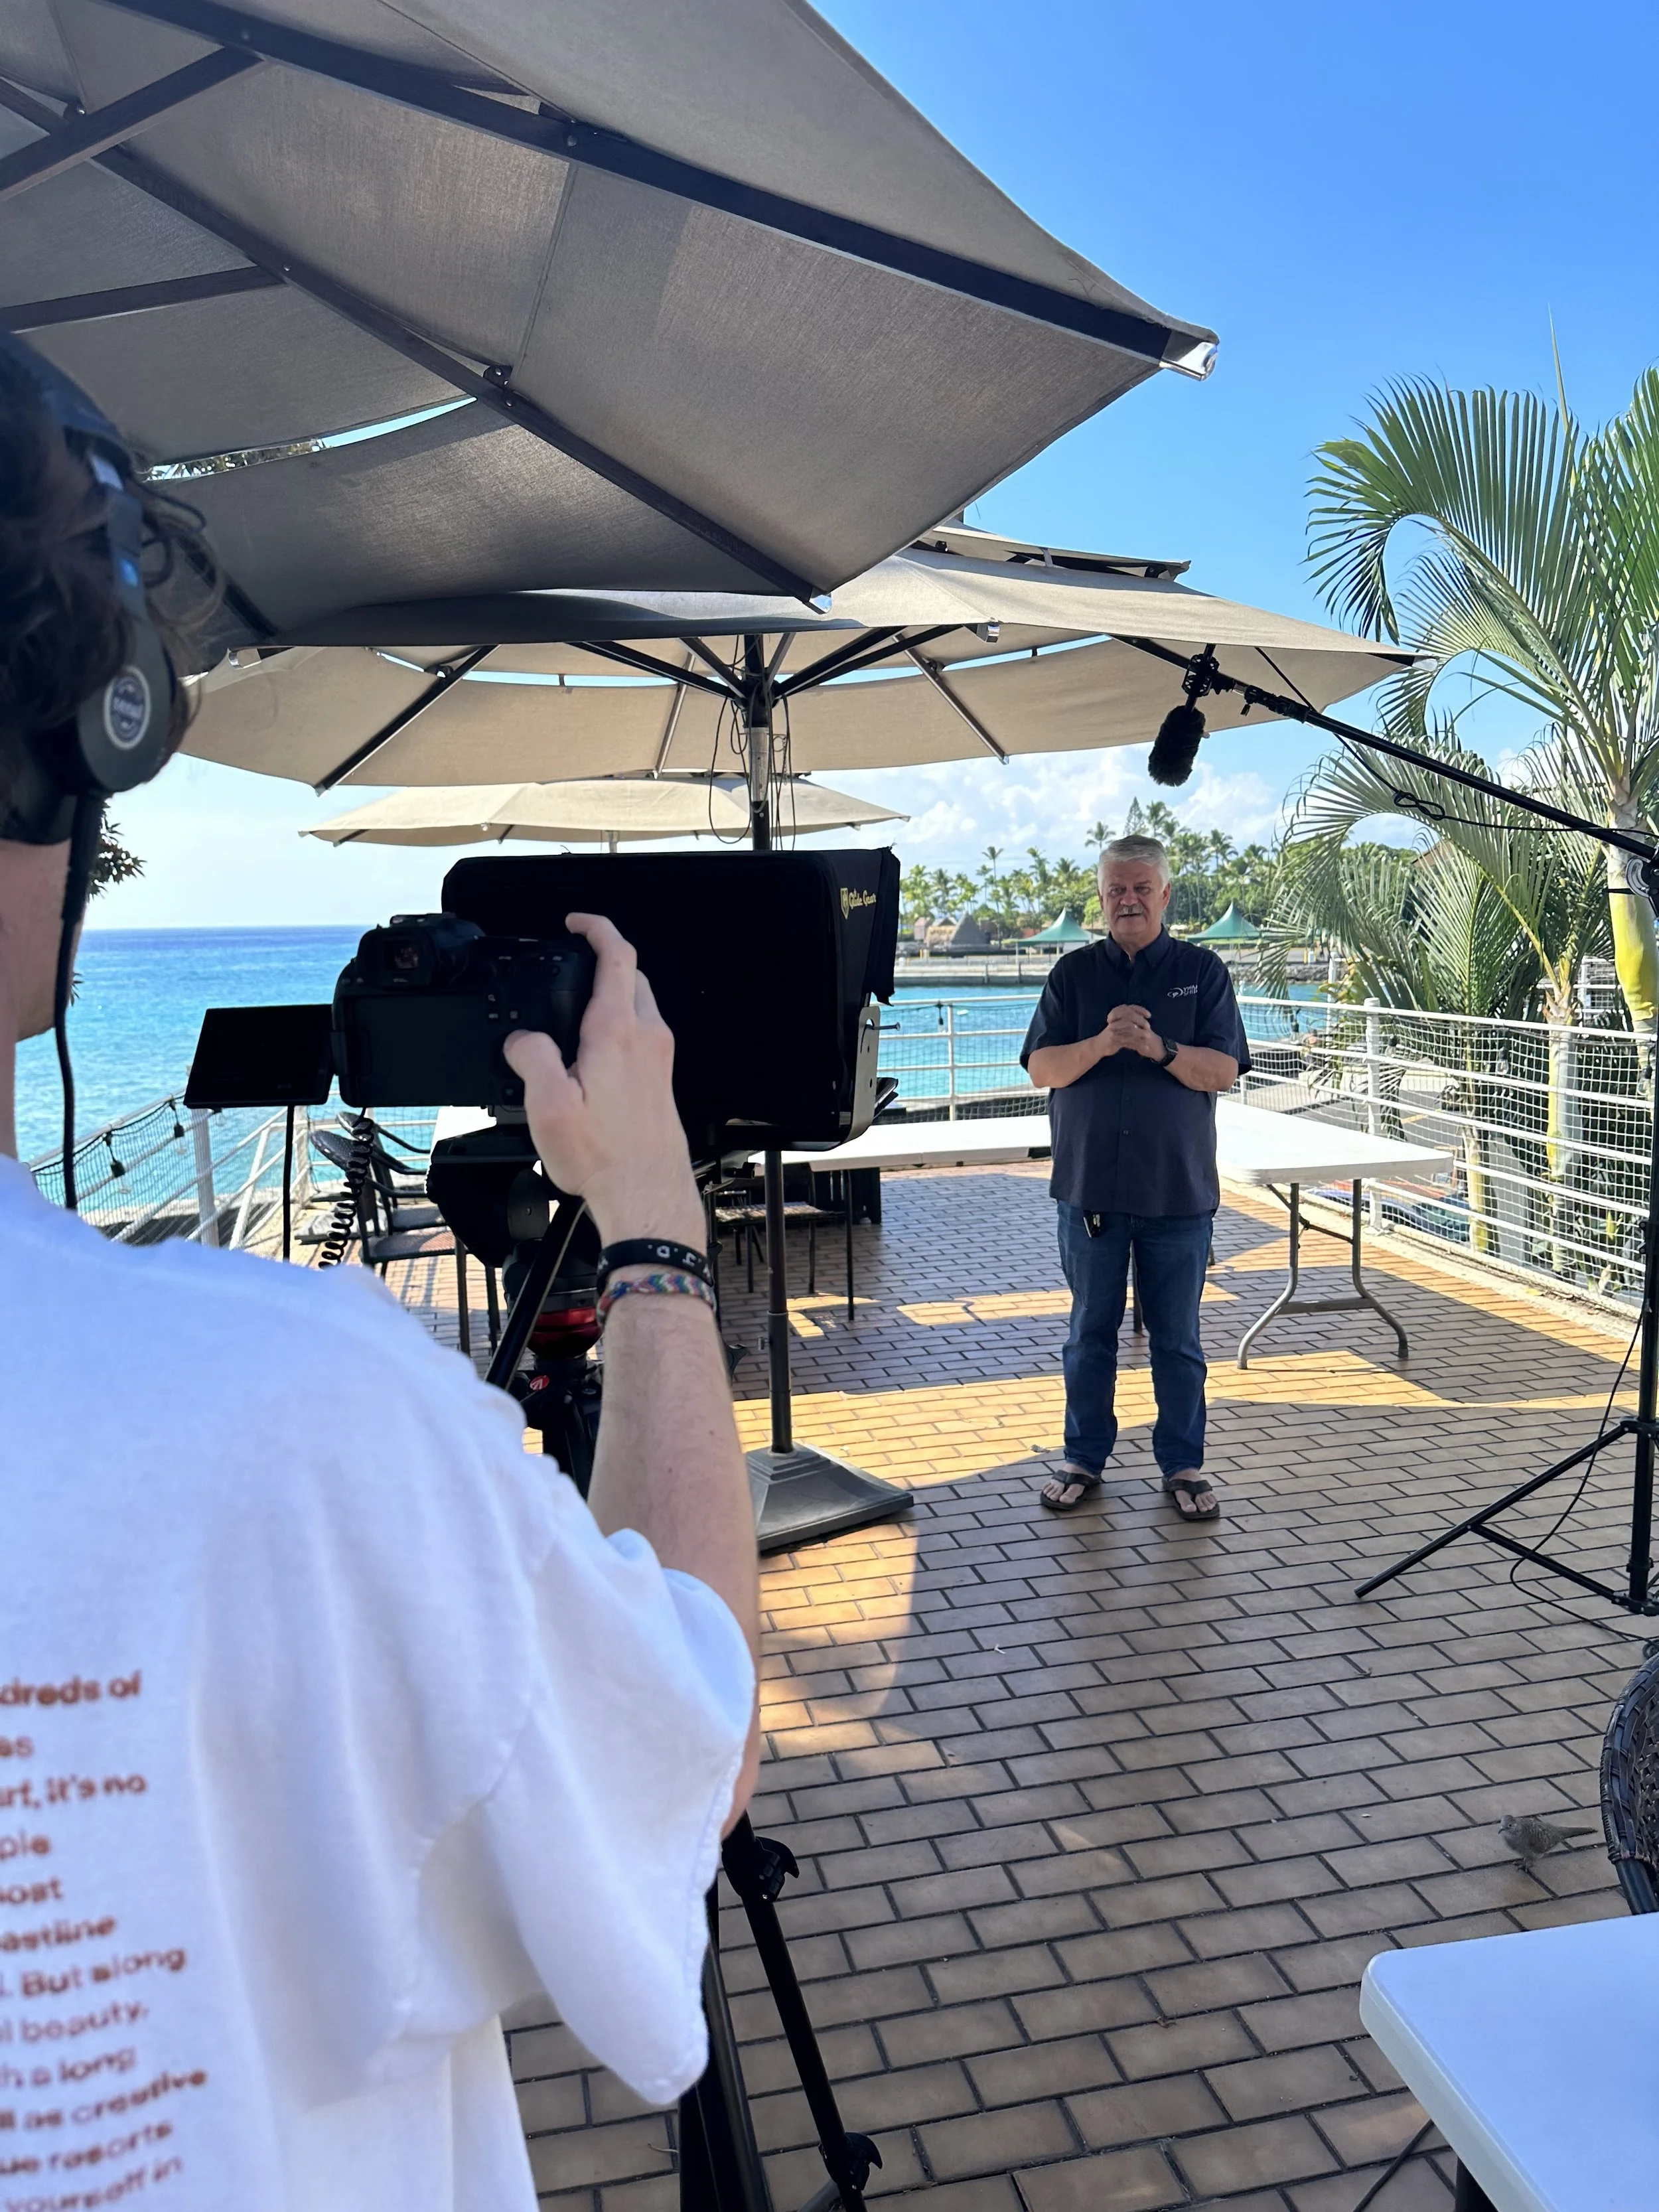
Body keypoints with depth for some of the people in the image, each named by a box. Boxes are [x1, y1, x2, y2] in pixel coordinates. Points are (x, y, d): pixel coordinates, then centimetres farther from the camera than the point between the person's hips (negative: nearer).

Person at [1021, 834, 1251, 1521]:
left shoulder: (1202, 971, 3)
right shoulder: (1073, 973, 6)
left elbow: (1223, 1071, -6)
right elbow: (1042, 1068, -3)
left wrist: (1158, 1047, -22)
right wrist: (1102, 1043, -20)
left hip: (1178, 1188, -1)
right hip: (1088, 1185, 1)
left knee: (1177, 1339, 9)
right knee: (1090, 1332, 11)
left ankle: (1183, 1465, 22)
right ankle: (1084, 1458, 24)